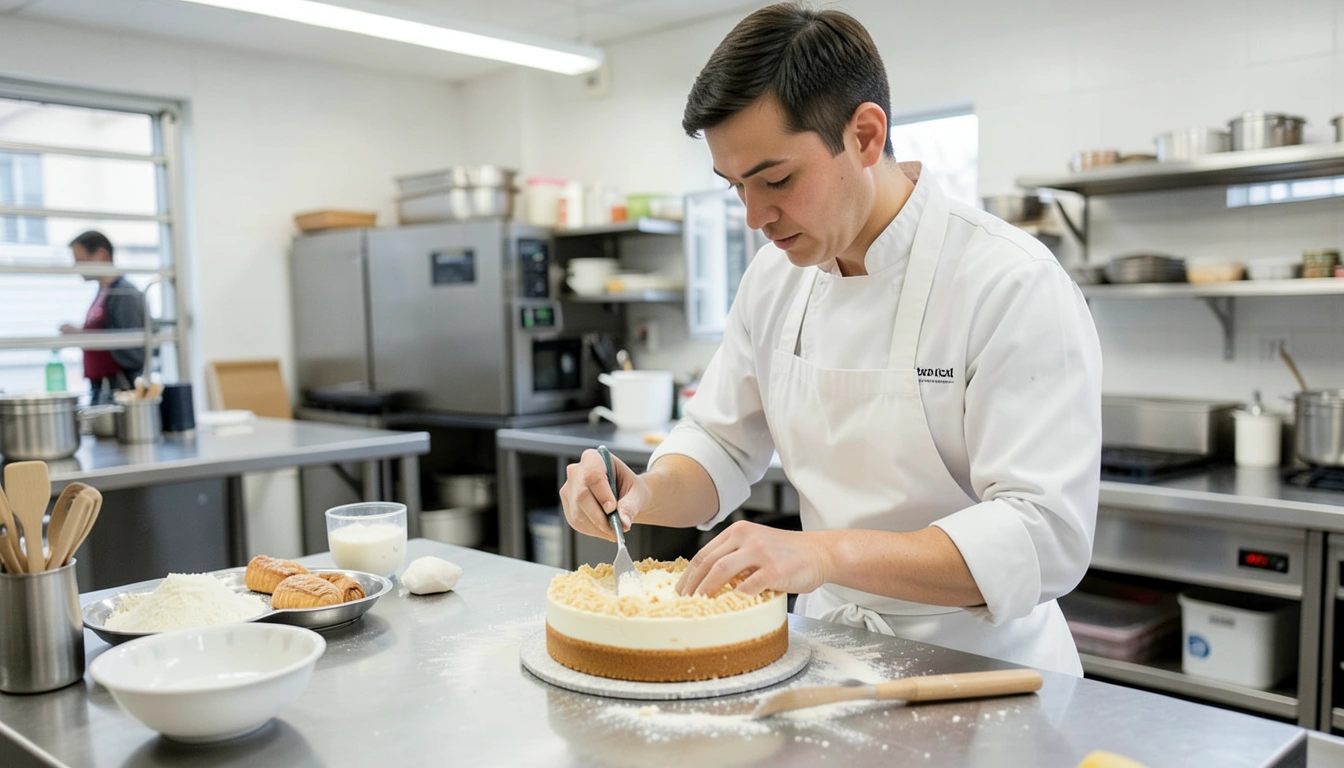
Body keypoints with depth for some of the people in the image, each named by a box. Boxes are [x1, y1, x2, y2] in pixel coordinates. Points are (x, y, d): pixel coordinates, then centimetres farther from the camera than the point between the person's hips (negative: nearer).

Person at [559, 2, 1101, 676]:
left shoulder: (1016, 286, -19)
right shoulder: (775, 276, 2)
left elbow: (1044, 535, -24)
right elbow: (721, 446, 10)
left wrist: (826, 552, -34)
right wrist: (644, 495, -11)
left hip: (976, 668, -4)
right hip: (830, 647, 5)